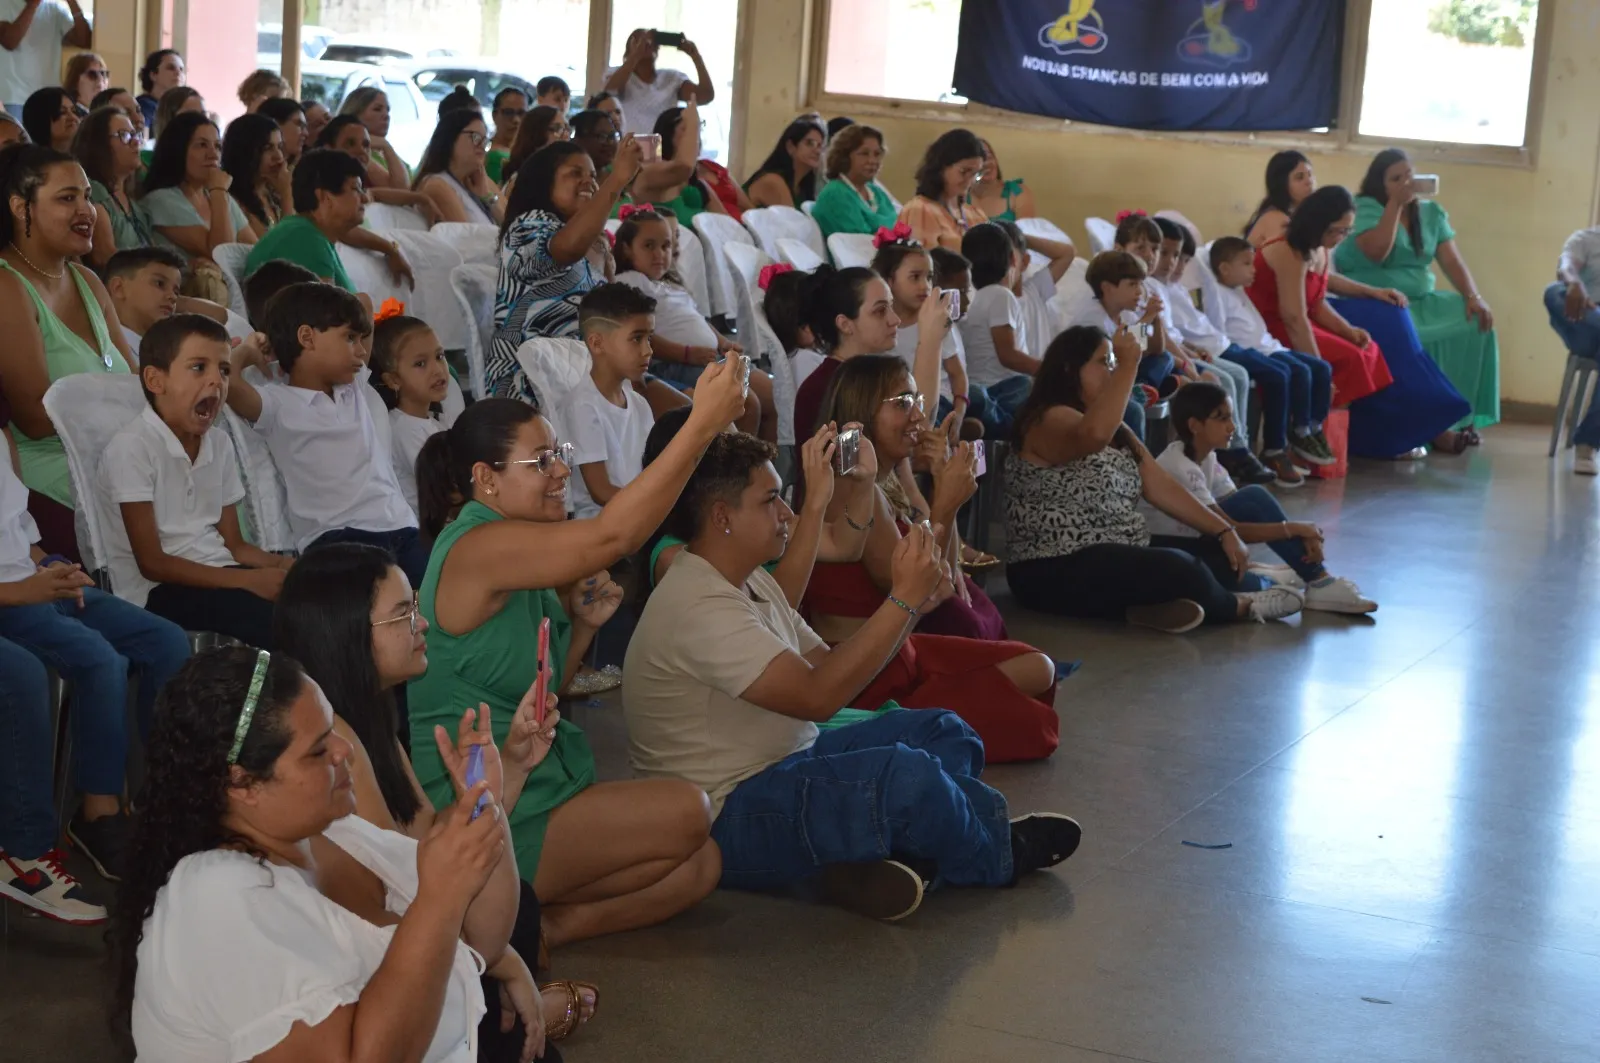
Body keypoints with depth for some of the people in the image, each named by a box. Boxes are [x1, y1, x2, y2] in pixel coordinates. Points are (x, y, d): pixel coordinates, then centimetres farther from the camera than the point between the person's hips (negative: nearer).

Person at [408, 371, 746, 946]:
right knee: (684, 814, -14)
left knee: (698, 866, -3)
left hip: (534, 783, 10)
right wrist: (703, 422, -34)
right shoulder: (476, 547, -19)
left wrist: (584, 623, 0)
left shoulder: (515, 557, 12)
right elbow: (612, 535, -31)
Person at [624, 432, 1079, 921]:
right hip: (727, 821, -11)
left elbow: (829, 665, 11)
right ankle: (999, 856, 3)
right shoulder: (698, 607, -22)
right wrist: (905, 599, -23)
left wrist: (911, 599, -3)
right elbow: (818, 695, -28)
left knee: (942, 732, 8)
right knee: (907, 773, -27)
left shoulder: (751, 583, 13)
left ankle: (871, 860, -16)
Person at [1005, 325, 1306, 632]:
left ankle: (1158, 606, -27)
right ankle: (1241, 606, 2)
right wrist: (1127, 366, -27)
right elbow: (1094, 434, -36)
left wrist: (1225, 532, 4)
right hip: (1057, 573, -10)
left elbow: (1160, 487, 12)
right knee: (1179, 570, -26)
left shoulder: (1116, 432, 18)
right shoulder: (1047, 420, -12)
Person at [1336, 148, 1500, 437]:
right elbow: (1376, 252, -23)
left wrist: (1474, 297, -12)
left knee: (1475, 322, -14)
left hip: (1419, 301, 6)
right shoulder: (1365, 207, -6)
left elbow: (1452, 260, 4)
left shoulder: (1432, 212, 11)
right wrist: (1395, 204, -18)